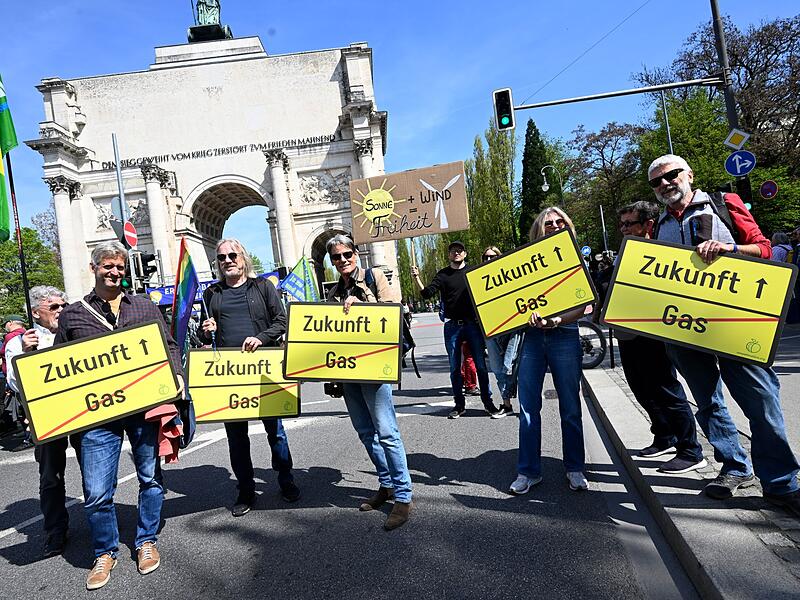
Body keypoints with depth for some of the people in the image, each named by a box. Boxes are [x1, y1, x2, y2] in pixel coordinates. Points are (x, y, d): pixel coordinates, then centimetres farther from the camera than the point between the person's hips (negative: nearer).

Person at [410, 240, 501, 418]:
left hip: (473, 323, 0)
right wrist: (416, 279, -19)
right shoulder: (443, 275, 5)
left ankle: (488, 401, 14)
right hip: (452, 326, 1)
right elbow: (427, 293, -5)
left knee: (480, 365, 3)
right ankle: (459, 404, 17)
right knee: (455, 367, 7)